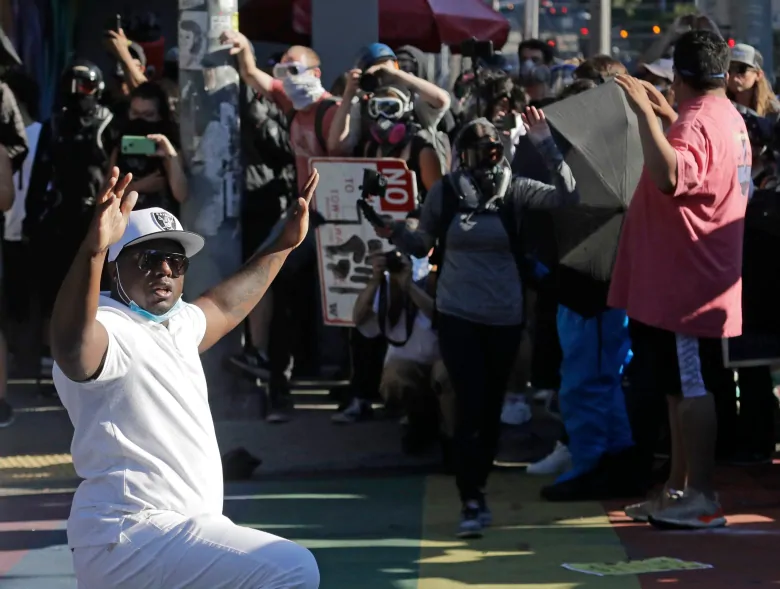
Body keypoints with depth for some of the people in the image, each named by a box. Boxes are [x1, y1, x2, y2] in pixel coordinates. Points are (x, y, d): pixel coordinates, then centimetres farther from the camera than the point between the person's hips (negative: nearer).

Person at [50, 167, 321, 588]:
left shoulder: (177, 323, 16)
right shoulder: (109, 329, -15)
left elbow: (223, 306, 39)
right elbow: (72, 346, -40)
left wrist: (283, 245, 39)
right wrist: (93, 249, -56)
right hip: (134, 536, -11)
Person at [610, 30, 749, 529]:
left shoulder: (697, 123, -19)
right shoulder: (728, 118, 15)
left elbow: (670, 175, -40)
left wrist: (647, 113, -37)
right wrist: (666, 115, 35)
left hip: (687, 283, -10)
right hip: (692, 280, 10)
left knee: (691, 388, -8)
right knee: (683, 388, 15)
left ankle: (701, 498, -6)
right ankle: (679, 488, 22)